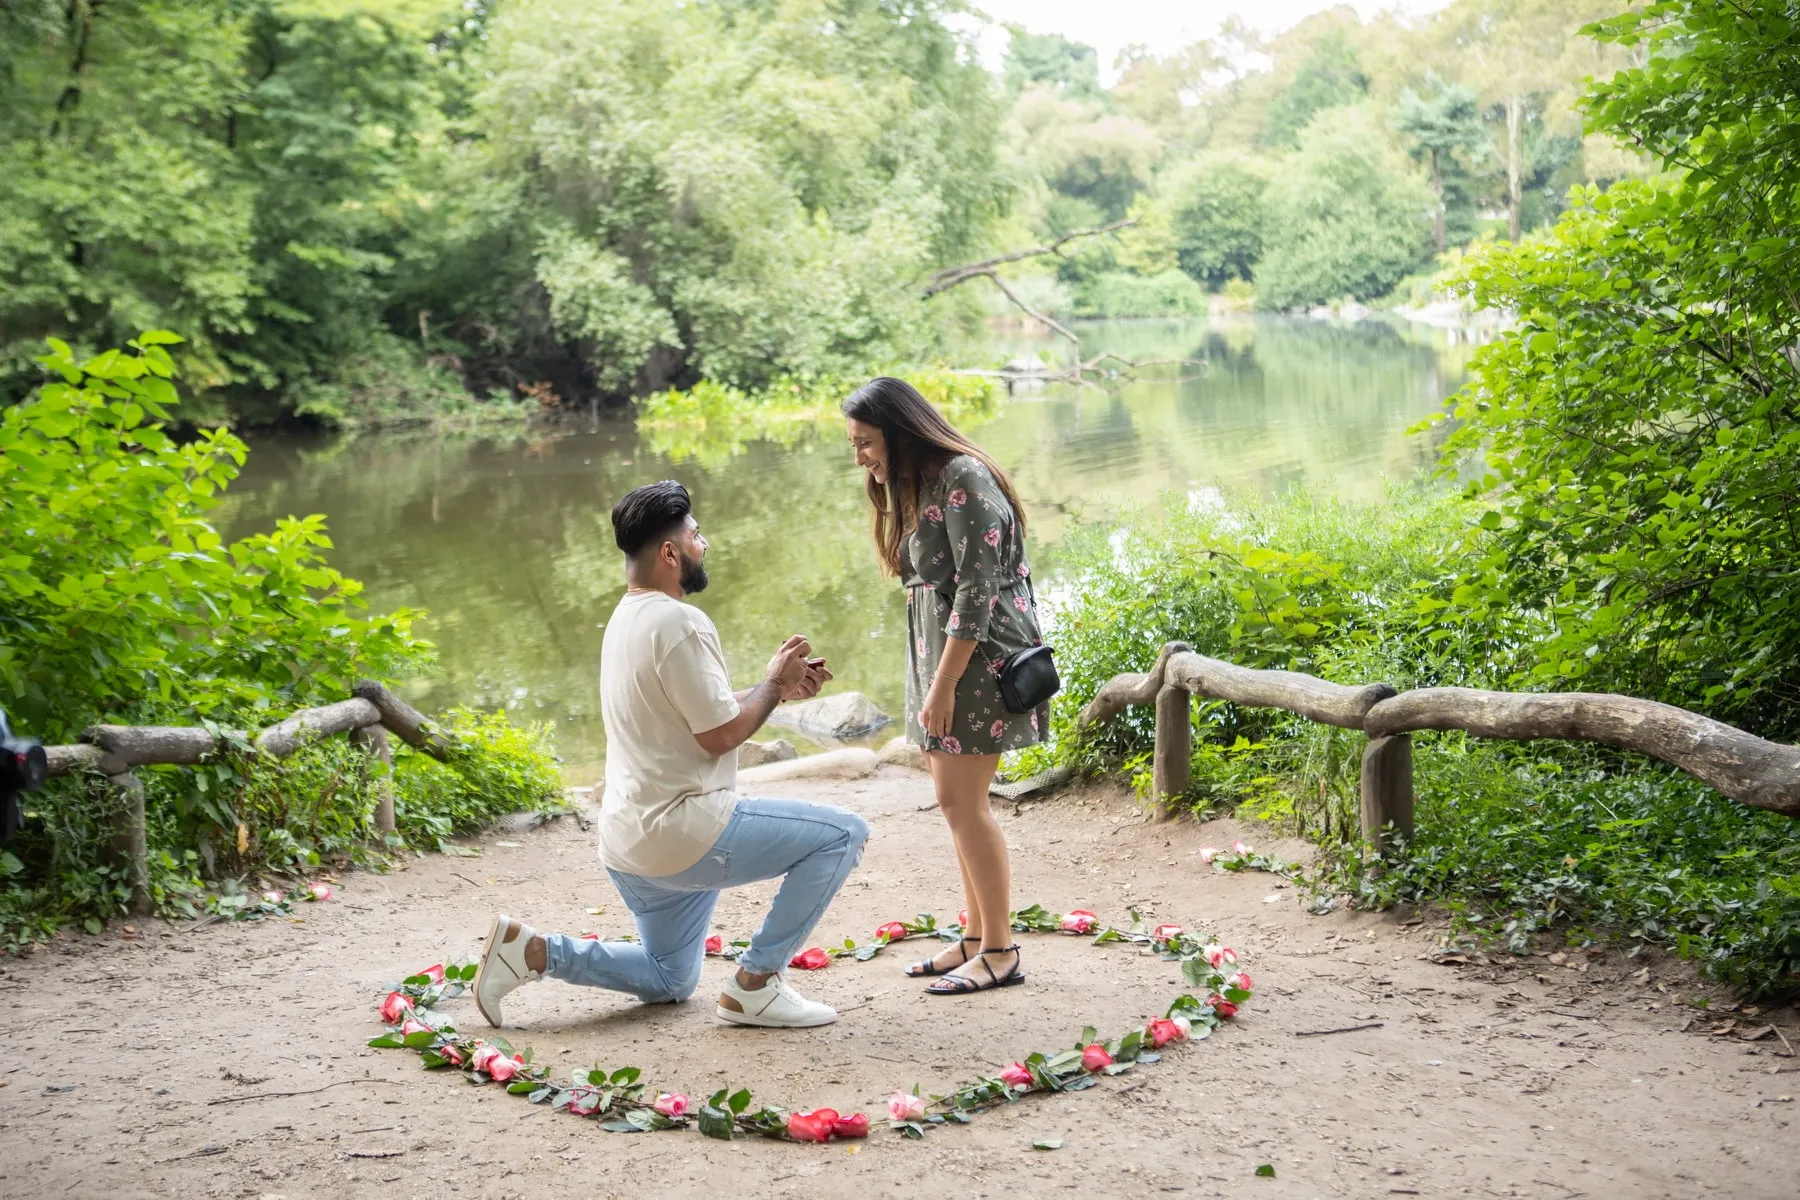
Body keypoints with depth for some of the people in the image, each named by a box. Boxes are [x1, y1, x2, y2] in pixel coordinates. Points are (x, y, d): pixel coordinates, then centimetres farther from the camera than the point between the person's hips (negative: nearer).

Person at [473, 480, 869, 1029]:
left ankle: (529, 949, 10)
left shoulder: (627, 618, 13)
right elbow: (720, 734, -18)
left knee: (667, 980, 26)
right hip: (682, 832, -10)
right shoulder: (677, 623, -18)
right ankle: (755, 984, -5)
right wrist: (774, 684, -2)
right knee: (842, 834, -8)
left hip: (631, 840, 10)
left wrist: (780, 687, 12)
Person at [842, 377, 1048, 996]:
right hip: (940, 658, 9)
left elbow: (977, 590, -20)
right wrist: (931, 682, 13)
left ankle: (1000, 952, 1)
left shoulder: (963, 479, -15)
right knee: (956, 800, 11)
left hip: (978, 658, -9)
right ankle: (975, 939, 19)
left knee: (962, 802, -7)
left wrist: (943, 684, -20)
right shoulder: (919, 485, 15)